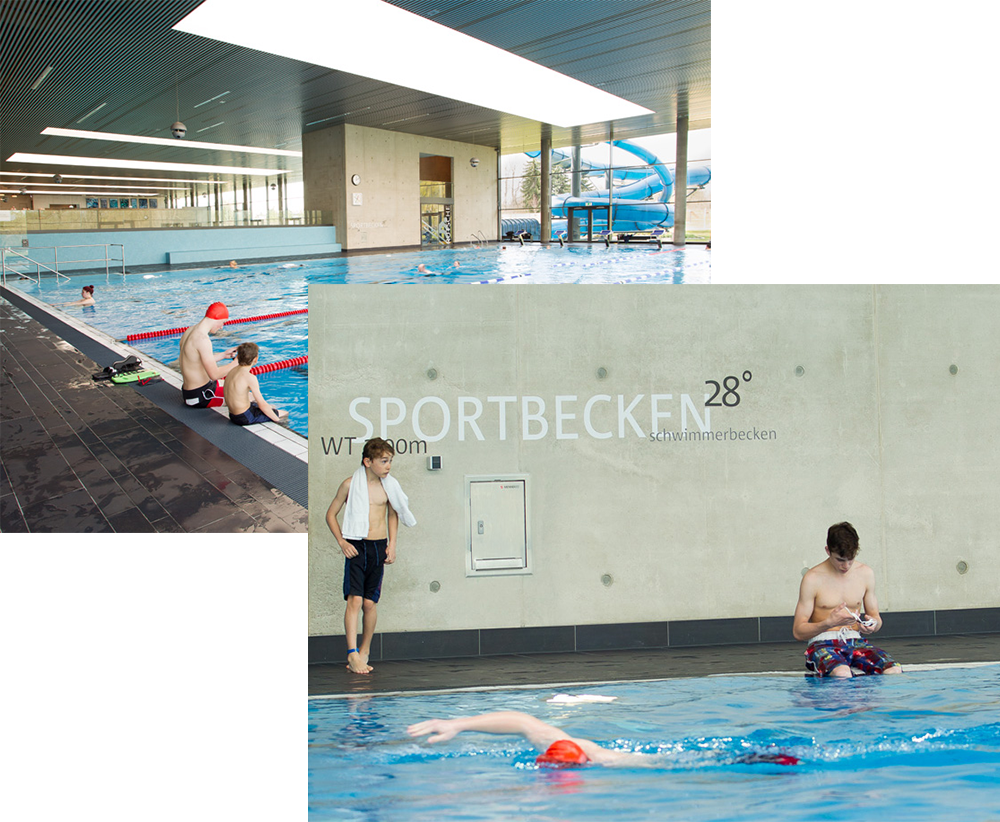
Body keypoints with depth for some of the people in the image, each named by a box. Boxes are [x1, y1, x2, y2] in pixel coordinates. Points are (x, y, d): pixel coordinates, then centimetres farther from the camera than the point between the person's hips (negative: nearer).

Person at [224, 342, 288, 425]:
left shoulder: (233, 371, 2)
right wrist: (277, 419, -10)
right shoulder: (250, 377, -23)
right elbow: (262, 404, -20)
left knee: (271, 406, 29)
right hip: (245, 418, -9)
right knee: (284, 414, 1)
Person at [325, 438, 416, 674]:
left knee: (370, 602, 7)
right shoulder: (350, 484, -5)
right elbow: (331, 515, 4)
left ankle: (364, 652, 20)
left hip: (379, 548, 3)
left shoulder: (388, 486, 5)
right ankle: (353, 654, -15)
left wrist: (392, 545, 12)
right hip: (356, 547, -3)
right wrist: (342, 541, -7)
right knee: (354, 600, -13)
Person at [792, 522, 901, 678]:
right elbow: (798, 631, -5)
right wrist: (829, 622, -22)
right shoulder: (813, 578, -6)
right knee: (842, 674, -40)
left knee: (894, 671, -25)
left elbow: (876, 616, 20)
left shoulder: (865, 573, 8)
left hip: (856, 642, 5)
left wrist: (872, 624, -6)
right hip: (823, 644, -5)